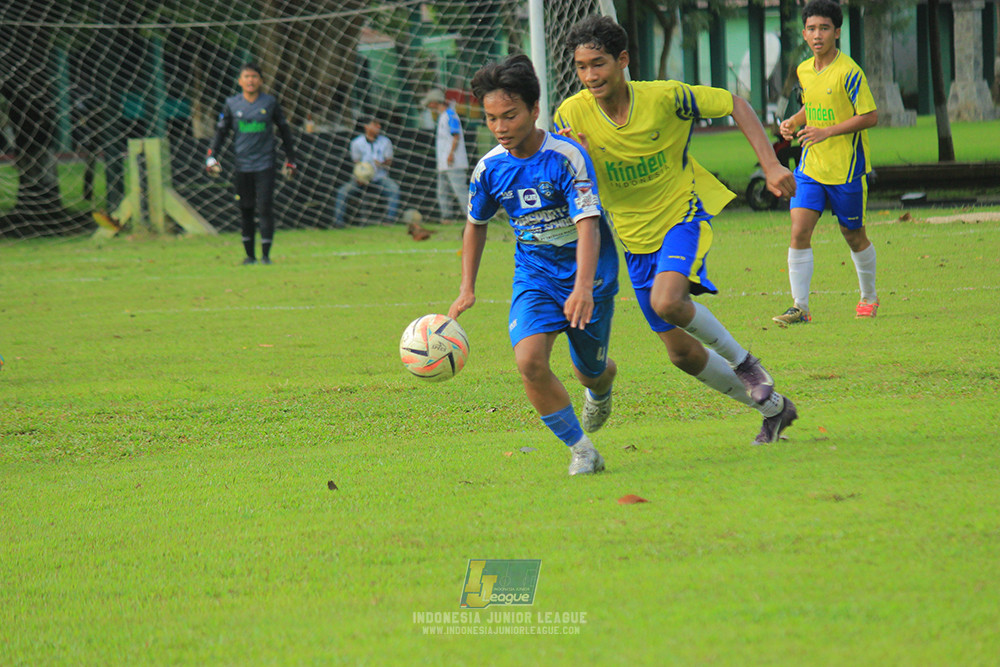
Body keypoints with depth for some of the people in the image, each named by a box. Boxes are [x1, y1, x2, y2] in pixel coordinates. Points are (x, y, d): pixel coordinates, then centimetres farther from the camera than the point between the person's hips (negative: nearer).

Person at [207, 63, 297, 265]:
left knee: (265, 208, -8)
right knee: (245, 210, 5)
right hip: (242, 165, 2)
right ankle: (250, 254, 14)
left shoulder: (270, 102, 2)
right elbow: (221, 131, 10)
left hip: (265, 165, -2)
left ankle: (266, 254, -4)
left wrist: (290, 159, 13)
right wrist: (212, 157, -1)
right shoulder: (232, 104, 4)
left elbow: (284, 130, 11)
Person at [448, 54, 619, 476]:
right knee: (529, 361, -22)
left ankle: (600, 388, 54)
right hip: (534, 276, 3)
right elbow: (476, 224, 13)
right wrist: (467, 289, 9)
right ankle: (582, 451, -6)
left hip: (589, 275, -3)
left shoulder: (566, 157, -22)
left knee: (590, 371, 12)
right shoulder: (489, 168, -6)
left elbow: (587, 224, -29)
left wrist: (583, 288, -42)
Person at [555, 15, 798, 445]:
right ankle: (772, 408, 27)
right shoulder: (572, 115, -13)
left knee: (666, 301, -34)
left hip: (683, 215, -4)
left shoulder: (665, 98, -18)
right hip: (635, 238, 4)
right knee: (682, 353, 7)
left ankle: (744, 363, -8)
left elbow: (735, 105, -6)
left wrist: (770, 166, -14)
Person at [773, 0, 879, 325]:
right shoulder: (804, 71, 6)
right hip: (810, 166, 5)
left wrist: (827, 131, -21)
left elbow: (870, 116, -16)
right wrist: (793, 122, 4)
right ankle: (800, 307, -7)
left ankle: (869, 296, 33)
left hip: (847, 170, -5)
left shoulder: (849, 72, -15)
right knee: (799, 231, -9)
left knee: (853, 236, 10)